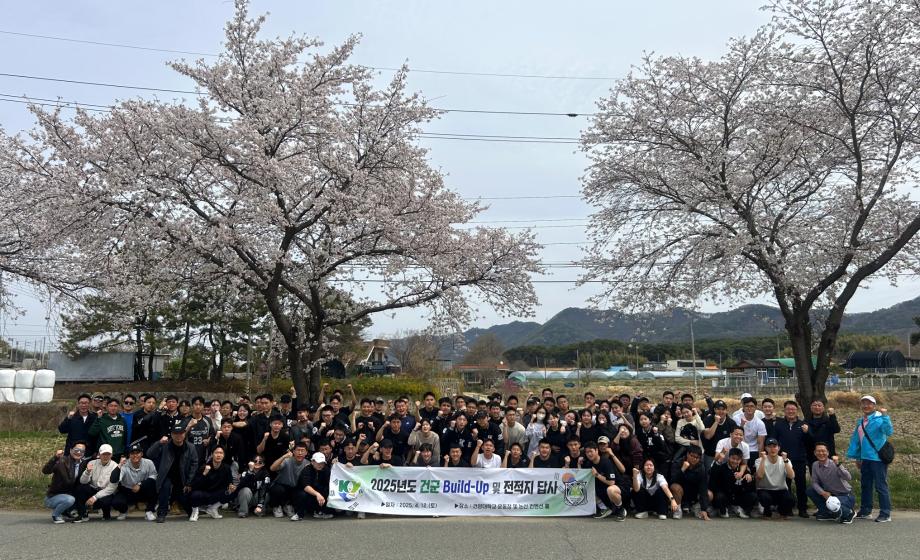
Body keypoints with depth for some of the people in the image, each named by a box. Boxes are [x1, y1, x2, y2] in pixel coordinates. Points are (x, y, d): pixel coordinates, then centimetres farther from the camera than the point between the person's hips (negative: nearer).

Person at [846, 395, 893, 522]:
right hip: (865, 458, 8)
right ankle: (865, 511, 25)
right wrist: (857, 457, 17)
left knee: (881, 486, -2)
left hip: (878, 458, -8)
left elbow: (889, 432, -28)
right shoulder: (861, 421, 12)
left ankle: (885, 514, 6)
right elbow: (856, 440, 16)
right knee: (865, 485, 15)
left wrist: (885, 416, -35)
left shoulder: (879, 419, -10)